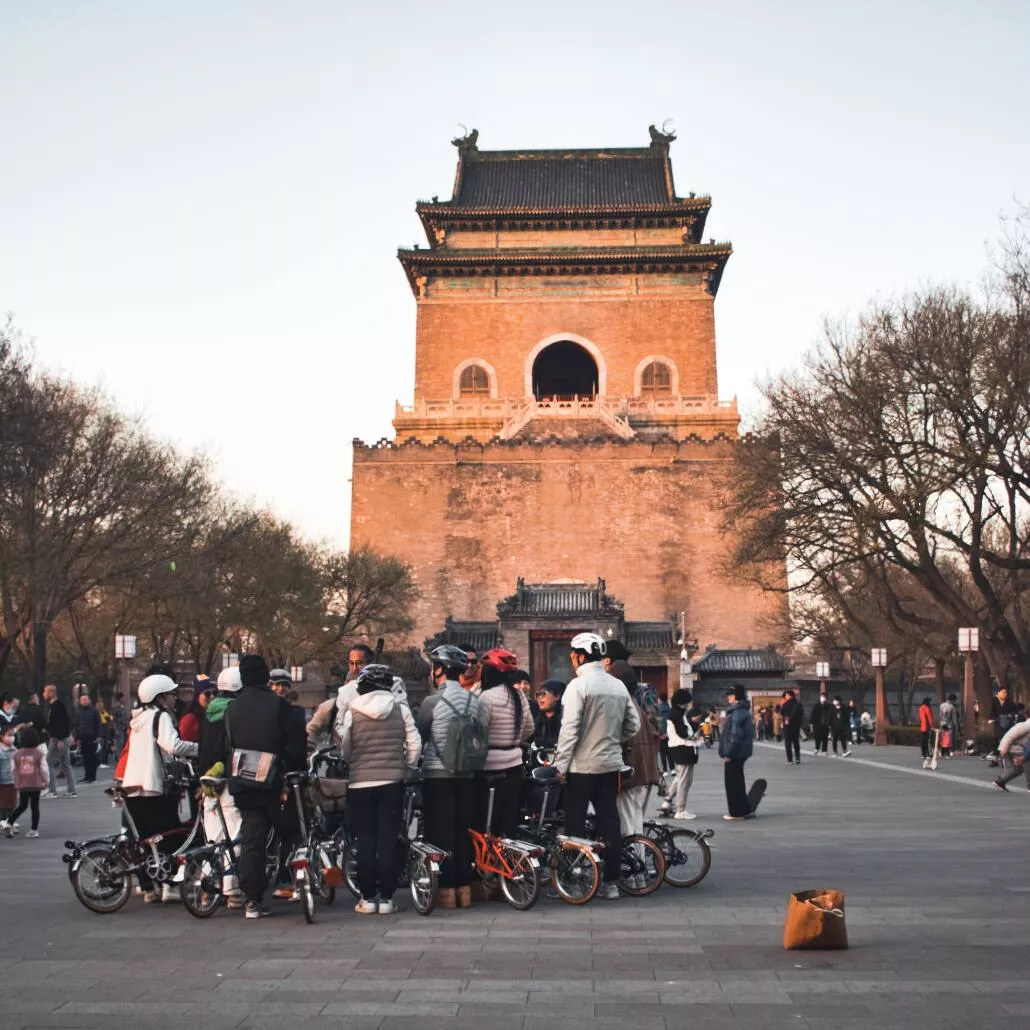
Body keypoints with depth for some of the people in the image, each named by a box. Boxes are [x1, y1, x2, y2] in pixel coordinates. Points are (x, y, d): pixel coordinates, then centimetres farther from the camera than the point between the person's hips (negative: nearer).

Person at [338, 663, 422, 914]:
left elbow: (345, 751, 1)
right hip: (393, 782, 1)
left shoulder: (352, 712, -4)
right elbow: (414, 745, -3)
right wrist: (406, 768, 12)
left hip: (361, 783, -1)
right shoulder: (401, 710, -2)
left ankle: (367, 898, 9)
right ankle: (386, 897, 7)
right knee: (389, 839, 6)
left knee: (365, 841, 7)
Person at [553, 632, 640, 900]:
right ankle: (611, 882, 13)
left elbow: (569, 728, -17)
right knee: (609, 821, 9)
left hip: (581, 765, -6)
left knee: (576, 822, 3)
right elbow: (633, 725, 10)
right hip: (611, 764, 6)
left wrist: (561, 764, -12)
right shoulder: (618, 686, 6)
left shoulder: (578, 685, -13)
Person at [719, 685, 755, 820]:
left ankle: (737, 812, 4)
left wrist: (728, 753, -21)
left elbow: (735, 735, -24)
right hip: (738, 753, 10)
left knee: (733, 783, -1)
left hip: (735, 753, -10)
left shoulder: (738, 712, -19)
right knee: (737, 782, 17)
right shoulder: (741, 710, 13)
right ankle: (743, 810, 23)